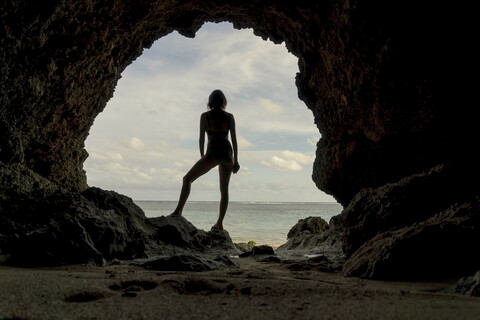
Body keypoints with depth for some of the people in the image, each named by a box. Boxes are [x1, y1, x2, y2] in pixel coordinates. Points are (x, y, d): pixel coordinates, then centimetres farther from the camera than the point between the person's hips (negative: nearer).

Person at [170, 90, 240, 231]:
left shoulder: (205, 116, 6)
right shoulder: (229, 117, 10)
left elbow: (202, 138, 3)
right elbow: (234, 139, 7)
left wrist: (202, 157, 11)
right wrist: (236, 160, 9)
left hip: (213, 152, -3)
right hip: (227, 153, 3)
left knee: (187, 179, 3)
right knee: (224, 189, 10)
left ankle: (178, 211, -11)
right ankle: (219, 223, 10)